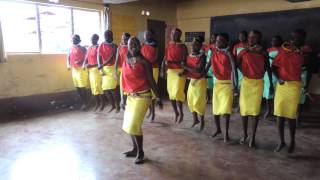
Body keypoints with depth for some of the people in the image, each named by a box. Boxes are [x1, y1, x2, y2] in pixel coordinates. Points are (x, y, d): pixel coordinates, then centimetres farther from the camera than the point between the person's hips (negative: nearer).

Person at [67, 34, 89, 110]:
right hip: (74, 69, 7)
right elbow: (68, 58, 16)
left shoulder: (82, 48, -7)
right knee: (77, 87, 11)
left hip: (81, 69, -7)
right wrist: (68, 65, -1)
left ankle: (86, 103, 5)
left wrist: (80, 62, -27)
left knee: (82, 87, -6)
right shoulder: (71, 48, 13)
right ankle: (82, 102, 22)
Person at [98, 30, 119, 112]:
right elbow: (99, 57, 1)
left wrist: (102, 65, -25)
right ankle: (113, 105, 22)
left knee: (111, 88, -10)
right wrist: (101, 69, -10)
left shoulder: (114, 46, -5)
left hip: (112, 68, -5)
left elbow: (111, 58, -16)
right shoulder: (101, 45, 8)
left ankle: (117, 105, 8)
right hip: (104, 69, 5)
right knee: (105, 89, 5)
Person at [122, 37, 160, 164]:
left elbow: (151, 81, -9)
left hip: (143, 96, -7)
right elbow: (124, 81, 12)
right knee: (129, 124, 13)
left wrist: (158, 97, -8)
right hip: (130, 96, 7)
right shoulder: (125, 62, 7)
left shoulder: (144, 62, -10)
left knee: (134, 125, -8)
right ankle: (135, 149, 32)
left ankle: (140, 152, 10)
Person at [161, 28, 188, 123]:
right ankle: (176, 113, 26)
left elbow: (184, 61, -10)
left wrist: (172, 62, -22)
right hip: (170, 71, 5)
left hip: (179, 71, -5)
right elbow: (165, 59, 8)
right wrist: (162, 70, -4)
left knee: (177, 93, -12)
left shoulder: (183, 47, -5)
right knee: (171, 93, 9)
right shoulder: (168, 46, 10)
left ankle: (181, 113, 9)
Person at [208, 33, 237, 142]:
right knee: (215, 107, 10)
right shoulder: (213, 52, 3)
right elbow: (209, 64, 9)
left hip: (227, 83, -5)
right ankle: (218, 129, 29)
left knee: (226, 109, -8)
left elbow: (233, 68, -18)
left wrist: (234, 84, -26)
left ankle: (226, 133, 8)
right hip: (217, 82, 5)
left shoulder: (228, 53, -13)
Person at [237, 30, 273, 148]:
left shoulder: (263, 53, 1)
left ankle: (253, 137, 11)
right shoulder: (244, 52, -1)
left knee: (255, 111, 1)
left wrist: (271, 84, 8)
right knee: (244, 109, 5)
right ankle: (245, 134, 22)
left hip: (258, 83, 0)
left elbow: (268, 68, 8)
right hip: (246, 82, 0)